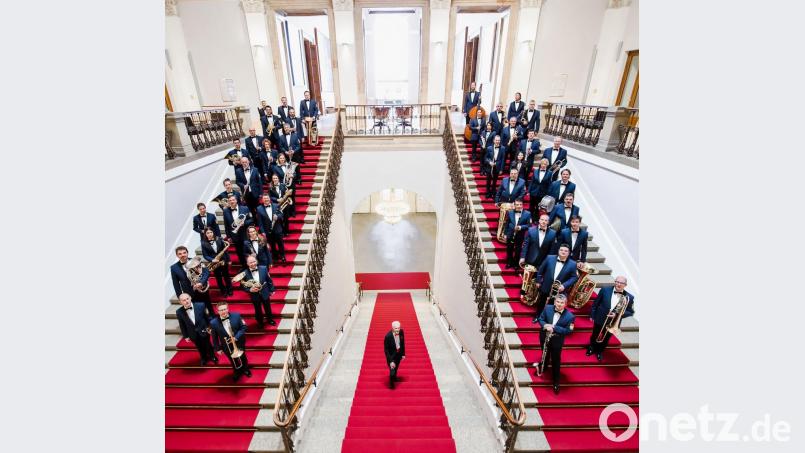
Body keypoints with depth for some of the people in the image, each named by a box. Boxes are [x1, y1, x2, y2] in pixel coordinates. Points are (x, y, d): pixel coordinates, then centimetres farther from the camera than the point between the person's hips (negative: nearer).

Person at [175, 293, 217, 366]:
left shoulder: (200, 306, -22)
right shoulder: (179, 312, -17)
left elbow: (208, 317, -10)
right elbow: (182, 325, -5)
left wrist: (210, 328, -5)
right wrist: (185, 336, 2)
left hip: (203, 331, -1)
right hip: (193, 334, 2)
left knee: (208, 345, 21)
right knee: (199, 347, 23)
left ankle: (212, 356, 49)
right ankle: (204, 358, 53)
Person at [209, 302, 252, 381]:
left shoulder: (236, 316, -22)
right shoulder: (213, 323, -21)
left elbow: (243, 327, -14)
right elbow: (215, 337, -8)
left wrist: (236, 337, -25)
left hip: (239, 343, 0)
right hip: (227, 346, 0)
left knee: (242, 357, 26)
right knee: (233, 361, 24)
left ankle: (246, 369, 56)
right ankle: (237, 372, 55)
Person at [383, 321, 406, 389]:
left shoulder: (401, 332, -19)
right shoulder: (388, 336, -33)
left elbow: (403, 343, -1)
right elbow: (386, 350, -25)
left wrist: (403, 354, 4)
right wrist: (391, 361, -26)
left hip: (399, 353, 5)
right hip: (391, 355, -5)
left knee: (396, 367, 28)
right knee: (392, 371, -2)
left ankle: (394, 377, 61)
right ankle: (391, 382, 34)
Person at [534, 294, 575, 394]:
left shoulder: (569, 316, -22)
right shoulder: (547, 308, -15)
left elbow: (569, 330, -19)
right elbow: (541, 319, -5)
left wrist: (554, 327, -28)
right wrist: (545, 325, -26)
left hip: (557, 340, -3)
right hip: (545, 337, 3)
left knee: (556, 361, 10)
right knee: (545, 354, 28)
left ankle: (556, 382, 29)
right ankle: (543, 367, 58)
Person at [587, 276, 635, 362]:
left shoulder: (629, 297, -14)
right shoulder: (605, 290, -15)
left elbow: (631, 312, -7)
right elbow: (595, 303, -6)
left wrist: (617, 314, -22)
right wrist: (592, 315, -4)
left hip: (613, 323, 0)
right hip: (600, 319, 0)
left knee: (605, 339, 21)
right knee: (595, 336, 21)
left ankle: (599, 351, 46)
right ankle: (591, 348, 47)